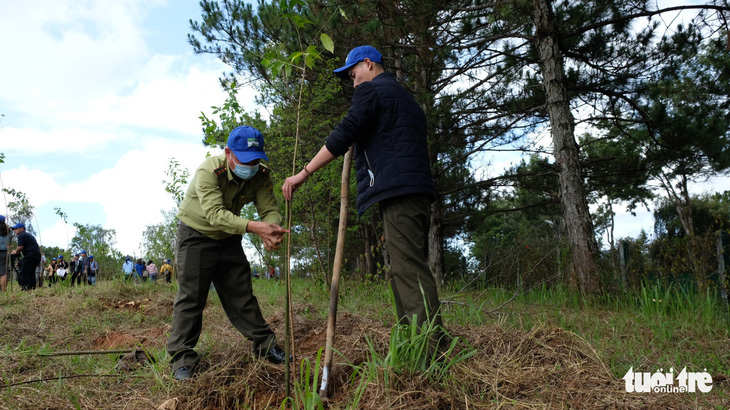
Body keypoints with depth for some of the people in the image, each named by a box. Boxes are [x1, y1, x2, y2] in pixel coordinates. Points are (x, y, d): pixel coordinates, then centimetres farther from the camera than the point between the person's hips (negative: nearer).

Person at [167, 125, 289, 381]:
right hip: (196, 234, -4)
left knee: (241, 294, 8)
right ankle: (182, 358, 3)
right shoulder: (209, 171, -31)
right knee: (191, 295, -7)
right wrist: (255, 227, -54)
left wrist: (271, 232, -43)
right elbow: (215, 215, -42)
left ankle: (265, 345, 17)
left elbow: (270, 210, -19)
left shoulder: (261, 175, -15)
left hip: (228, 238, 5)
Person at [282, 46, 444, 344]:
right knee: (409, 269, 8)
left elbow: (343, 136, -9)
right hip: (418, 192, 10)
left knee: (410, 270, -13)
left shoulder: (371, 90, 2)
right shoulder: (405, 96, 31)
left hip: (398, 191, -9)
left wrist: (303, 174, -7)